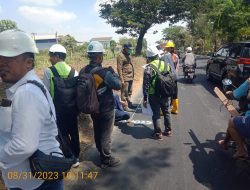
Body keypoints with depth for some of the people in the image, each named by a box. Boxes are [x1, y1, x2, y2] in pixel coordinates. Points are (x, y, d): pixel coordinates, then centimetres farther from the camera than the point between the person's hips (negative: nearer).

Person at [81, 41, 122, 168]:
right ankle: (107, 160, 23)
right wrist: (112, 72, -7)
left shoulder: (83, 71, -3)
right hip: (106, 109, -7)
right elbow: (118, 85, -19)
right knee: (106, 135, 8)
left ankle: (102, 154, 39)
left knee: (97, 132, 20)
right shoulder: (103, 72, -24)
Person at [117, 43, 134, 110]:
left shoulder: (128, 55, 14)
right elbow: (119, 68, -17)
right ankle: (124, 106, 7)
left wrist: (133, 75, 15)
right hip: (125, 77, -8)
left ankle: (129, 103, 30)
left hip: (130, 77, 8)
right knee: (124, 93, -1)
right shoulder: (120, 55, -13)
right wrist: (122, 79, -20)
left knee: (129, 92, 17)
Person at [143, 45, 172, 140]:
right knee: (166, 112, 17)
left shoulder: (149, 67, -13)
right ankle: (168, 130, 29)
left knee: (156, 114, 5)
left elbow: (146, 85, -14)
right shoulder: (166, 64, 3)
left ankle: (158, 133, 12)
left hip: (154, 94, -5)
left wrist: (145, 98, -7)